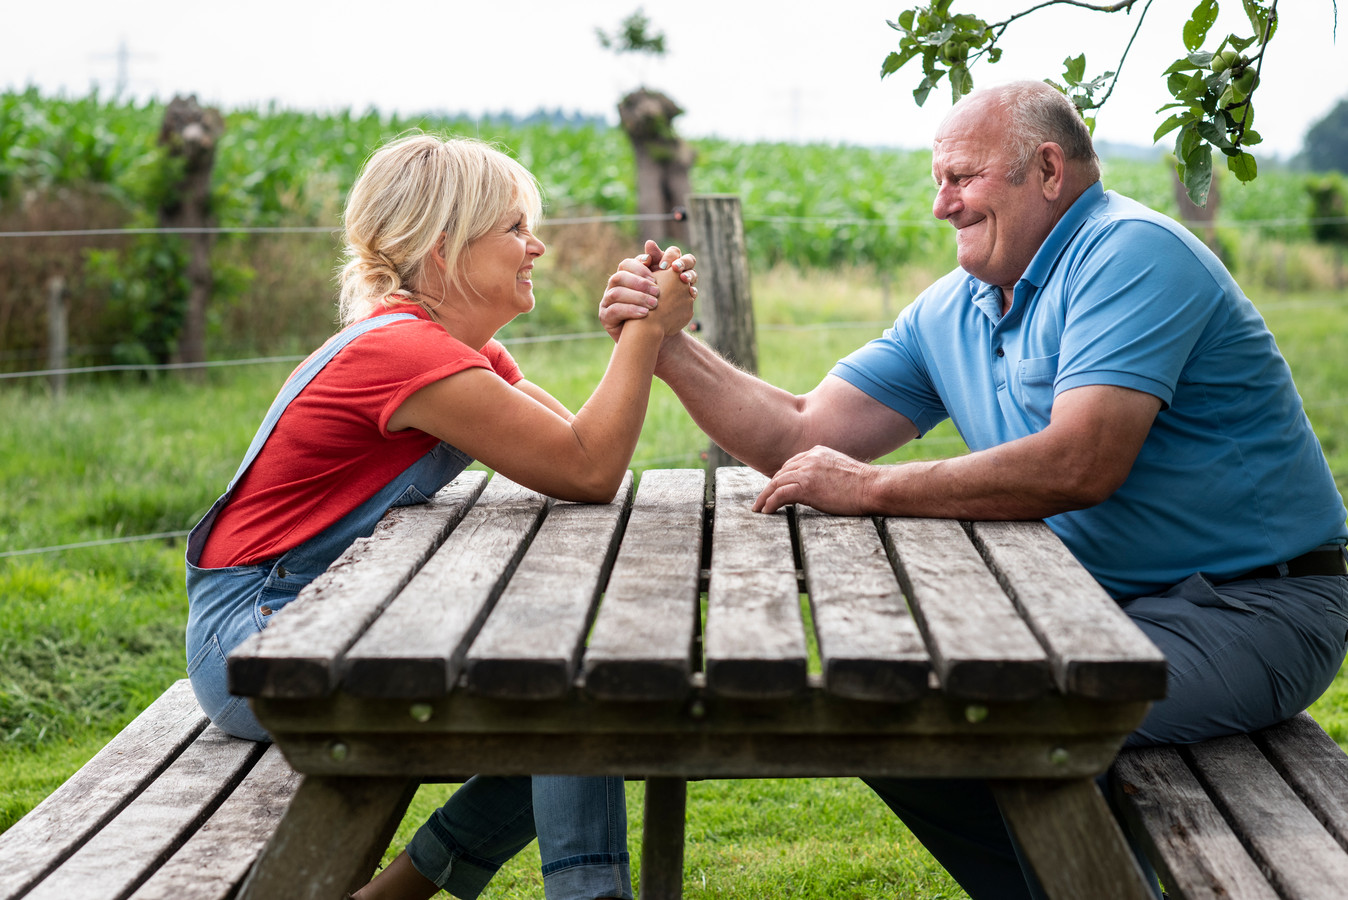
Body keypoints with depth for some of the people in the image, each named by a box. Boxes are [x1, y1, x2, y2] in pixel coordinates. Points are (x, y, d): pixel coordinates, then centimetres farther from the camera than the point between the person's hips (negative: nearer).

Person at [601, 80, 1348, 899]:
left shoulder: (1131, 254, -16)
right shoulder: (949, 315, 10)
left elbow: (1080, 467, -29)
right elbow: (797, 439, 8)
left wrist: (870, 489, -21)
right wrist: (670, 347, -4)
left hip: (1252, 609, -9)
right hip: (1102, 603, 9)